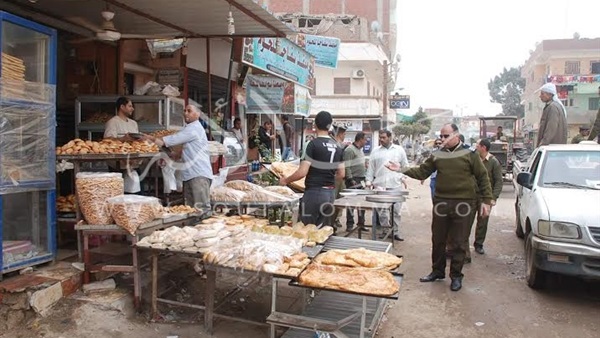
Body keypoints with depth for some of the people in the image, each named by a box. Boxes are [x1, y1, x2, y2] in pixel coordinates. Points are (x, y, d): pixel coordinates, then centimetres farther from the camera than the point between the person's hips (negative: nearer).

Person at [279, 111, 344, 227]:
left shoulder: (314, 144, -11)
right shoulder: (337, 147, 8)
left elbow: (302, 172, -15)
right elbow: (341, 175, 11)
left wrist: (285, 180, 0)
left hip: (314, 192, -6)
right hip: (330, 192, 6)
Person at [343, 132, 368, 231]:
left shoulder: (360, 150, 18)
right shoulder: (349, 150, -12)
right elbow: (347, 167, -18)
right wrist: (350, 179, -21)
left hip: (361, 180, 9)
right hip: (353, 180, -9)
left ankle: (361, 223, 22)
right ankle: (350, 225, 3)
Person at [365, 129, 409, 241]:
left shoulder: (399, 150, 8)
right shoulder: (375, 151, 9)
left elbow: (405, 165, 11)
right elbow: (371, 168, 9)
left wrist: (404, 177, -2)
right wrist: (369, 180, 2)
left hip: (396, 185, 0)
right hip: (380, 185, 0)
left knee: (396, 210, 4)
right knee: (382, 211, -1)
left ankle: (395, 232, 15)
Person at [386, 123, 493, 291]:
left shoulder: (469, 154, -3)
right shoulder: (437, 155, 7)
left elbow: (483, 177, 0)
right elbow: (422, 172, 6)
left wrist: (486, 200, -4)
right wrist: (401, 169, -5)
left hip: (462, 204, -3)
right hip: (441, 202, 4)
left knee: (458, 243, 5)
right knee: (438, 240, 13)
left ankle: (456, 276, 20)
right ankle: (437, 271, 29)